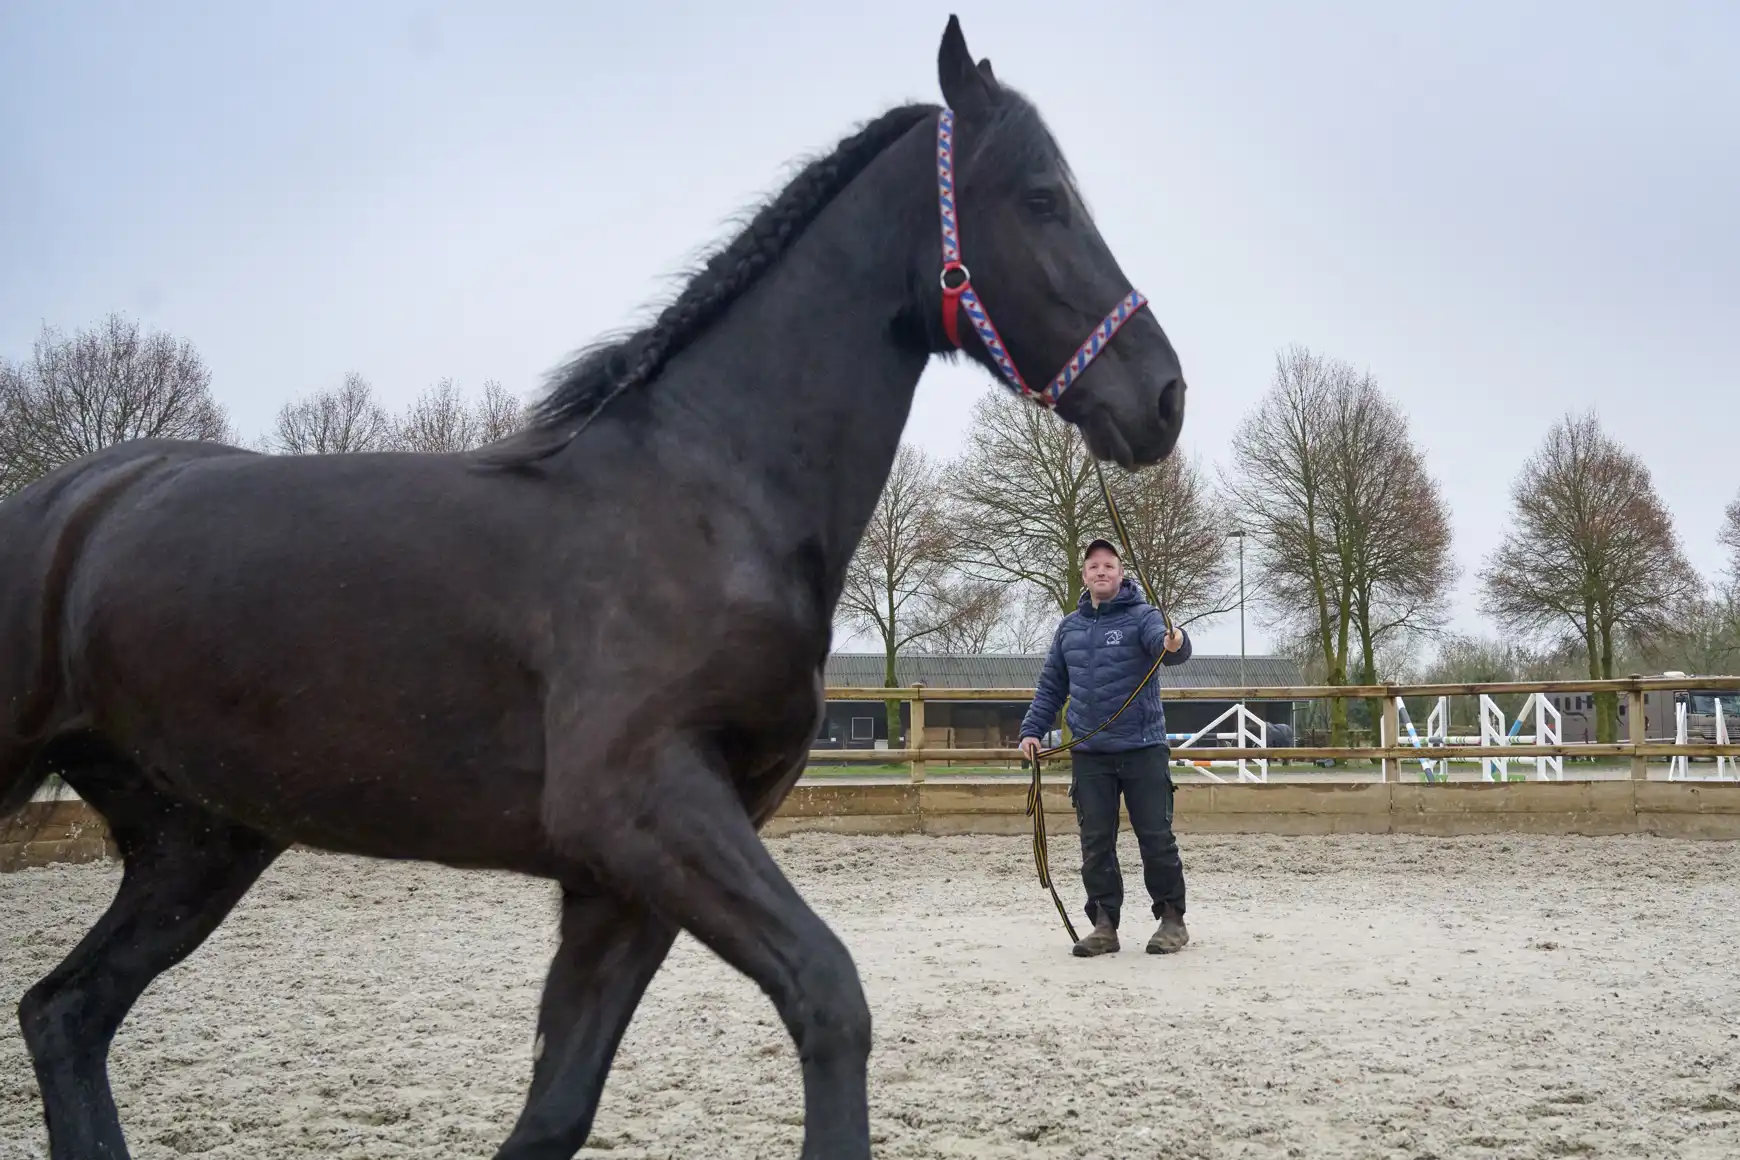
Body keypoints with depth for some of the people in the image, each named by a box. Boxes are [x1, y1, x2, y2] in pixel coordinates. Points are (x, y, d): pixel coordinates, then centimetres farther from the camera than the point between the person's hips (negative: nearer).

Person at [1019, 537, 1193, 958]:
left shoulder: (1142, 616, -4)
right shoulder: (1069, 627, 12)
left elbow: (1163, 642, -26)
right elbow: (1051, 686, 18)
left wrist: (1174, 643, -50)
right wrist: (1032, 729, 8)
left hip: (1142, 749, -4)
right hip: (1088, 753, 4)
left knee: (1156, 837, 0)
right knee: (1095, 843, 4)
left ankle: (1172, 918, 12)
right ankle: (1104, 923, 10)